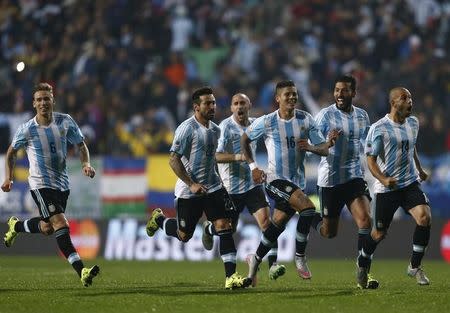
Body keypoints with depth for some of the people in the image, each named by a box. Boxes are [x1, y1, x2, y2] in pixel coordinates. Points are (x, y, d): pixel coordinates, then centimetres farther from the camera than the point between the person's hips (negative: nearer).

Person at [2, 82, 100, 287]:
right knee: (61, 225, -19)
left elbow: (81, 145, 8)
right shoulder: (27, 129, -9)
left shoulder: (65, 121, -3)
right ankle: (81, 271, -26)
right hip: (40, 184, -5)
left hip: (62, 183, 5)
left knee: (47, 228, 16)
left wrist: (86, 164, -11)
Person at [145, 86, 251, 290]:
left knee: (224, 227, -12)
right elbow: (173, 160, -17)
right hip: (188, 192, -5)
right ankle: (159, 219, 39)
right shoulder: (187, 128, -14)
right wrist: (192, 184, -22)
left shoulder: (215, 130, 9)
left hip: (212, 188, 5)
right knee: (183, 235, 8)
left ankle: (230, 276, -15)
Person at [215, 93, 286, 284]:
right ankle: (209, 226, 45)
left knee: (266, 221, -15)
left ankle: (272, 264, -17)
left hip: (252, 183, 4)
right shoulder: (225, 127, -12)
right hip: (231, 186, -4)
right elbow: (217, 155, -23)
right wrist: (238, 157, -37)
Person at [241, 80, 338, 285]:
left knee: (278, 224, 8)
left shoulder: (306, 120, 0)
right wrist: (253, 167, 1)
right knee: (308, 208, -25)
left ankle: (255, 260, 29)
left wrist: (309, 147, -22)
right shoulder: (266, 122, -7)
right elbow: (245, 139, 9)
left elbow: (324, 150, 0)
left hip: (297, 181, 4)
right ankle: (300, 257, -14)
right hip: (275, 178, -4)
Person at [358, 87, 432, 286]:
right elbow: (370, 158, -11)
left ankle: (415, 266, -5)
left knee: (424, 217, -20)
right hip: (386, 188, -4)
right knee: (379, 233, 4)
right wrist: (383, 179, -25)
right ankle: (363, 264, 34)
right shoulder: (379, 129, -13)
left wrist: (420, 170, 34)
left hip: (410, 183, 4)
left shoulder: (413, 123, 7)